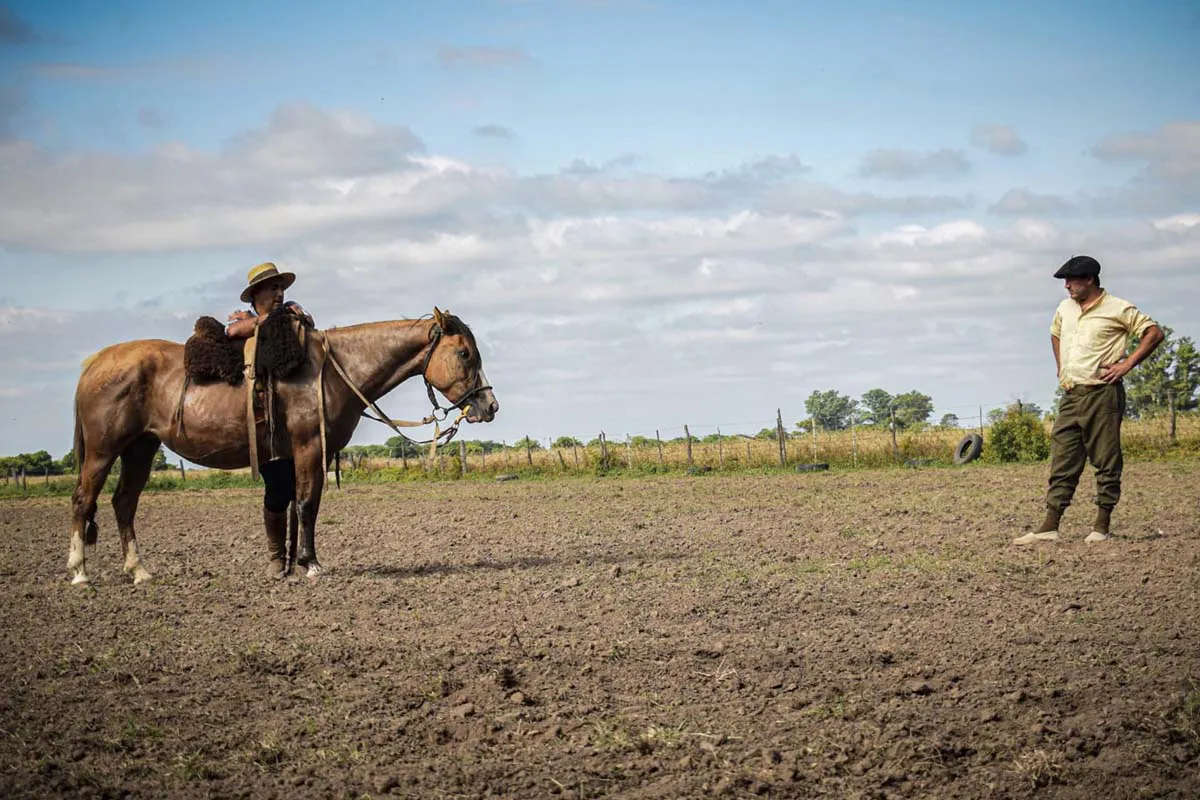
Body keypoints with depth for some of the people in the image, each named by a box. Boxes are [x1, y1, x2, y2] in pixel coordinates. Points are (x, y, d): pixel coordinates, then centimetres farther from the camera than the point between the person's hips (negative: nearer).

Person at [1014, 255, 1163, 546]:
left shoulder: (1117, 309, -7)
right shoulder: (1065, 309, 14)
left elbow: (1154, 333, -7)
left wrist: (1127, 364, -11)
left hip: (1102, 394, -6)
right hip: (1071, 396, 6)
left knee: (1106, 461, 0)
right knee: (1062, 463, 2)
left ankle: (1102, 525, 6)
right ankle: (1049, 527, 1)